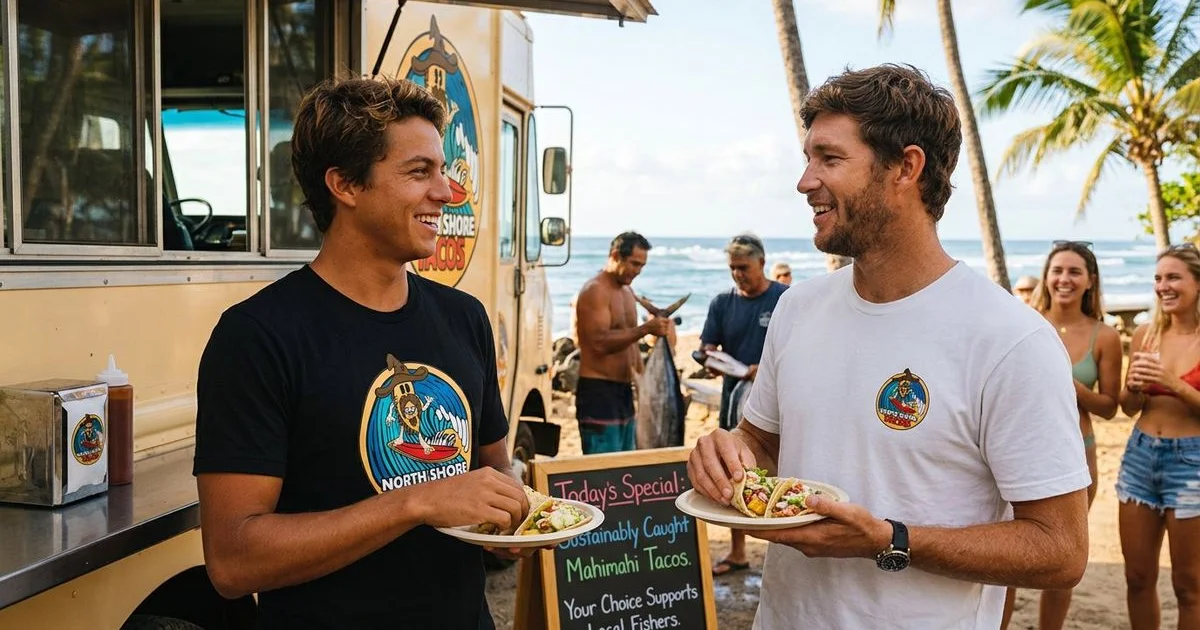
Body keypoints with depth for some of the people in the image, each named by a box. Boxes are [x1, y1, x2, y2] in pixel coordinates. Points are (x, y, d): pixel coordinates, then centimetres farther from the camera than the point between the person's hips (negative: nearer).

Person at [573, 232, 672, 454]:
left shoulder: (627, 292, 16)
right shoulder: (594, 291, -12)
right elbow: (600, 342, -24)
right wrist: (646, 329, -29)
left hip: (624, 390, 9)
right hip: (598, 391, -9)